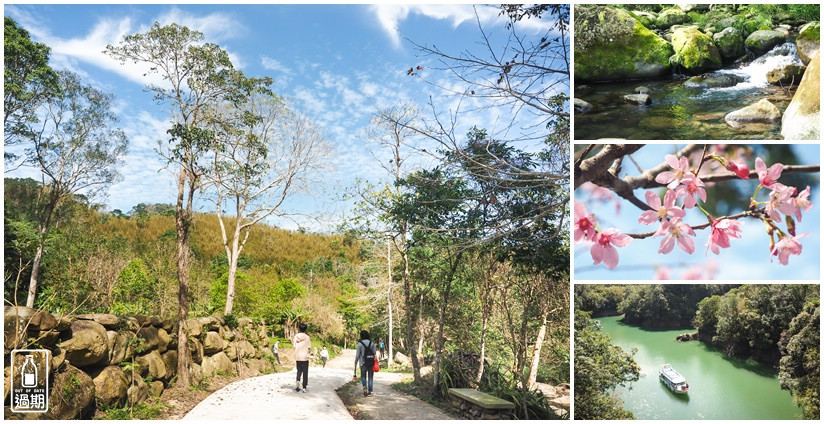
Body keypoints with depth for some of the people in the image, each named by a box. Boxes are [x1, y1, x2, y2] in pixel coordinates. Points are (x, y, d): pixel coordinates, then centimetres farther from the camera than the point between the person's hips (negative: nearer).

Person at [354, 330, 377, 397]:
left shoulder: (360, 344, -6)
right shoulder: (371, 343, 3)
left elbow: (357, 354, -6)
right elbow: (375, 353, 1)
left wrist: (356, 362, 6)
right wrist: (375, 363, 5)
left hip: (363, 363, -2)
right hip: (371, 362, 2)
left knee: (363, 376, 14)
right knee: (370, 377, 11)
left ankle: (364, 387, -11)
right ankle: (369, 391, 9)